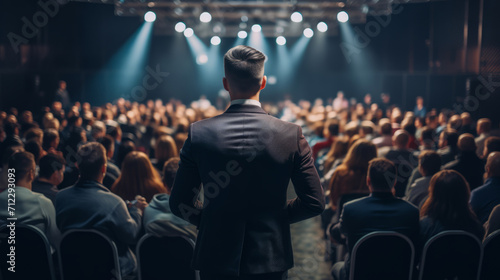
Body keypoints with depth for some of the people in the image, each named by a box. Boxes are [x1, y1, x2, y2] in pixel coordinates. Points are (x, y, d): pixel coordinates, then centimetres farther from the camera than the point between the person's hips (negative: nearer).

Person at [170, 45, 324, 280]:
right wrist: (276, 215, 7)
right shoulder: (291, 135, -10)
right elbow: (315, 203, -7)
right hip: (270, 259, 0)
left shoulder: (199, 133, -10)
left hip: (216, 257, 0)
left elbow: (179, 204, -6)